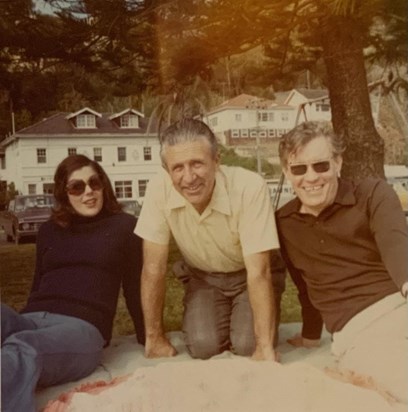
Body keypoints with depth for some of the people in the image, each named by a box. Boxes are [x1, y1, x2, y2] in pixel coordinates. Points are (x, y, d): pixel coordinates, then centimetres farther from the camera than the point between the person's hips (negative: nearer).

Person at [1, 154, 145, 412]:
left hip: (83, 326, -4)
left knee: (21, 348, -38)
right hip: (33, 320, 4)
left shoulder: (124, 226, 13)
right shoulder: (50, 230, 24)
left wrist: (148, 339, 17)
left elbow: (135, 289, 15)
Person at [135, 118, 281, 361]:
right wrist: (155, 337, -12)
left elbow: (258, 272, -31)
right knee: (203, 346, -18)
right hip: (203, 278, 2)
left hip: (248, 276, -1)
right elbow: (154, 269, -19)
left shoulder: (250, 187, -33)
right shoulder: (159, 190, -27)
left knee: (248, 346, -19)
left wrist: (265, 347, -33)